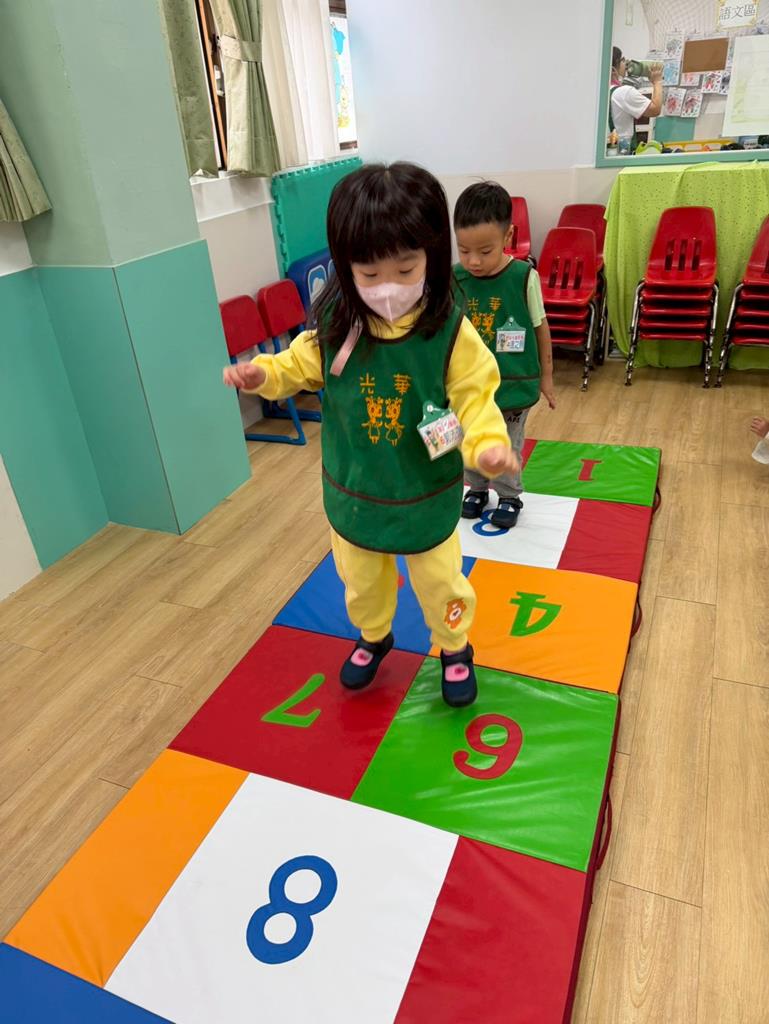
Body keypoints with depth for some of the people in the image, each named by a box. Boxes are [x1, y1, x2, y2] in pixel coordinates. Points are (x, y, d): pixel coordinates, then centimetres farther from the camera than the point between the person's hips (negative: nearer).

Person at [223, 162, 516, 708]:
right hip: (353, 492, 3)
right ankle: (374, 637, 57)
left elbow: (474, 397, -16)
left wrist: (489, 444, -36)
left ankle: (455, 649, 49)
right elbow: (300, 366, 4)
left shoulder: (450, 330, -22)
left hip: (426, 494, -2)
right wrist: (261, 374, -16)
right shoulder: (334, 324, -14)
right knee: (360, 580, 25)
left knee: (440, 582, 19)